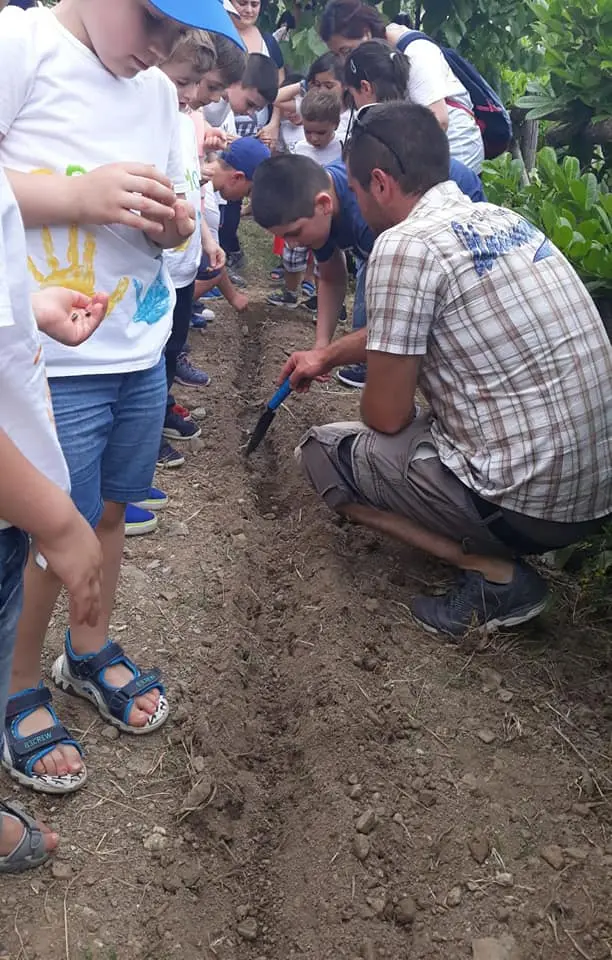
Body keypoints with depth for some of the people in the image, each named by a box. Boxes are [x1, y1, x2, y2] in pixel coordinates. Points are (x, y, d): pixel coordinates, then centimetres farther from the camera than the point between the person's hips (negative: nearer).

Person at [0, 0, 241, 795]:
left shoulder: (159, 90, 13)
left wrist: (174, 223, -1)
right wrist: (77, 194, -24)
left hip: (140, 353, 7)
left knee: (109, 508, 16)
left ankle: (91, 649, 39)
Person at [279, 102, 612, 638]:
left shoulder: (406, 245, -16)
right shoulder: (499, 218, 10)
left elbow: (386, 415, -10)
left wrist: (374, 399, 13)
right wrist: (328, 355, 36)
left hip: (527, 503, -9)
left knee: (322, 452, 8)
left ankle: (494, 573, -1)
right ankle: (505, 551, 15)